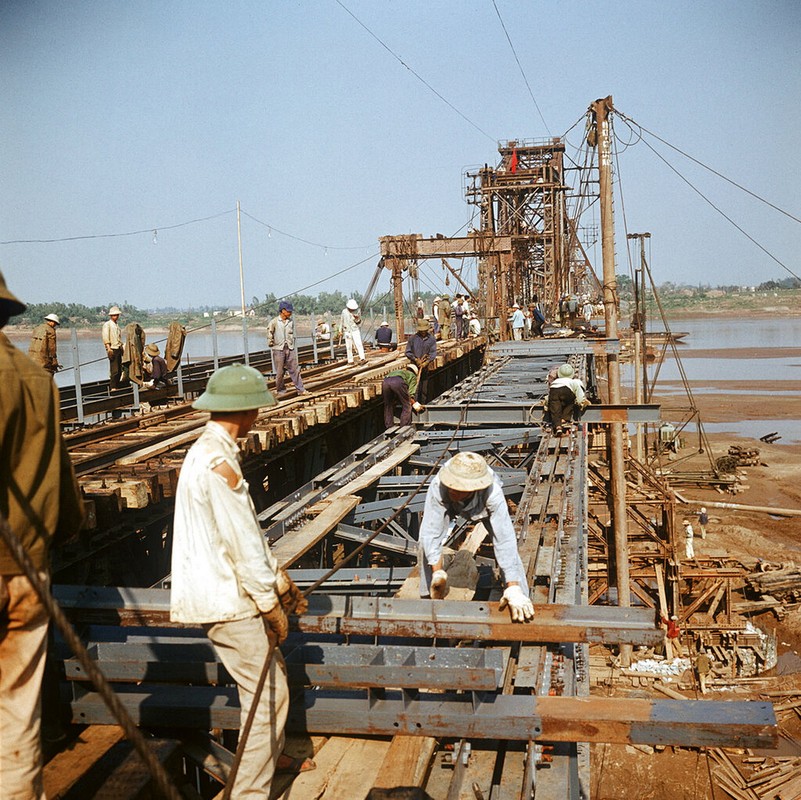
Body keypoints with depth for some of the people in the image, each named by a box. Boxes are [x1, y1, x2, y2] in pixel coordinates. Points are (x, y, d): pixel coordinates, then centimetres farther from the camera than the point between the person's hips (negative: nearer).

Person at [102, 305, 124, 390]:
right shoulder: (107, 324, -3)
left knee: (119, 370, 6)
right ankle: (112, 387, -11)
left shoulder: (117, 325, 22)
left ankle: (117, 386, 11)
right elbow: (105, 338, -12)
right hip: (112, 349, -8)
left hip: (119, 349, 8)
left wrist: (121, 347, 19)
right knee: (114, 370, -13)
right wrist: (109, 348, -20)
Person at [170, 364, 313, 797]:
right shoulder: (219, 463, -23)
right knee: (268, 694, -2)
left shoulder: (208, 451, 11)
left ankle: (267, 757, 43)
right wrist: (270, 603, -14)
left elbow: (248, 531, 17)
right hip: (228, 601, -10)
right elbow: (242, 543, -22)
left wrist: (278, 579, 19)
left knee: (272, 677, 24)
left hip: (222, 593, 10)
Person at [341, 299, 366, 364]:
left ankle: (362, 359, -22)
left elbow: (359, 323, 2)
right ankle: (350, 361, 15)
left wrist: (357, 318, -20)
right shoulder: (344, 311, -2)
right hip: (347, 331, 1)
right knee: (349, 347, 5)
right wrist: (341, 330, 17)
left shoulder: (356, 311, -4)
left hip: (355, 331, -1)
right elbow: (342, 321, 12)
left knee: (359, 344, -15)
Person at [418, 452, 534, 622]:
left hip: (483, 504, 0)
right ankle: (430, 596, 2)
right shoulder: (438, 487, -46)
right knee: (427, 542, -19)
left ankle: (521, 595, 1)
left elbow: (505, 540, -51)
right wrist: (438, 573, -53)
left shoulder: (493, 494, -47)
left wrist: (513, 589, -56)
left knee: (508, 545, -18)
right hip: (449, 505, 1)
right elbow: (431, 532, -43)